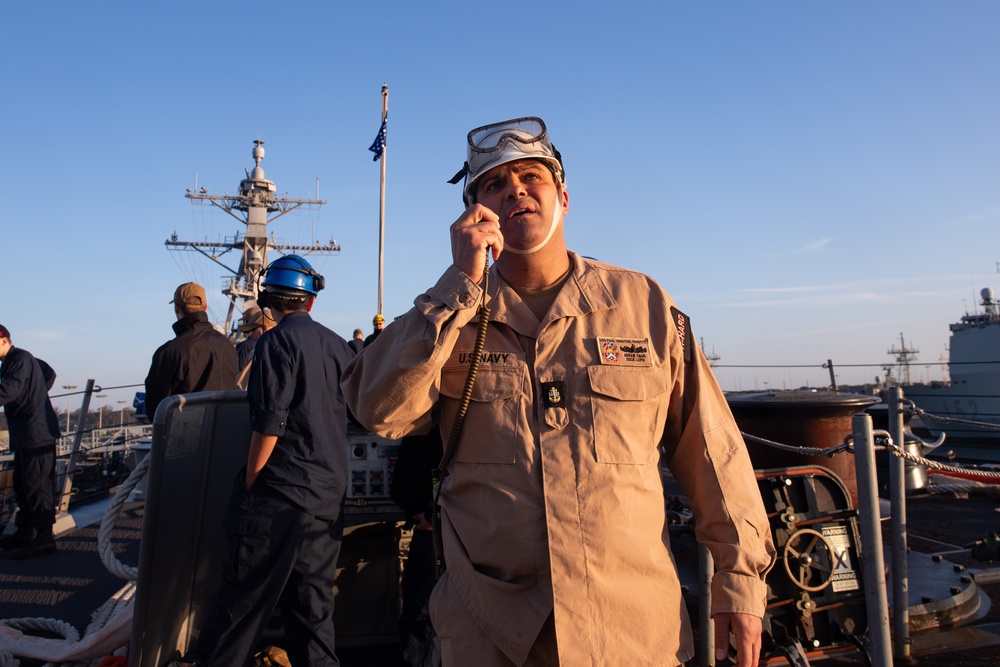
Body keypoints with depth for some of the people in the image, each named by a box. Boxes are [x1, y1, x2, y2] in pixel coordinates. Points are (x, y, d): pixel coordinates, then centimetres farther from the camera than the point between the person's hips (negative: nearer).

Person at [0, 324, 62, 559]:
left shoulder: (21, 359, -13)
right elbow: (50, 374, 30)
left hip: (36, 433, -10)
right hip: (24, 434, 10)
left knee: (37, 487, -7)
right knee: (22, 486, 17)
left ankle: (44, 539, -3)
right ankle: (24, 533, 27)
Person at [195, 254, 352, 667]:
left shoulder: (278, 341, -8)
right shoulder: (338, 346, 10)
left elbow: (269, 424, -15)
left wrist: (249, 484, -5)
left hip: (278, 495, -6)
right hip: (328, 497, 6)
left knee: (241, 602, 4)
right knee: (313, 606, 12)